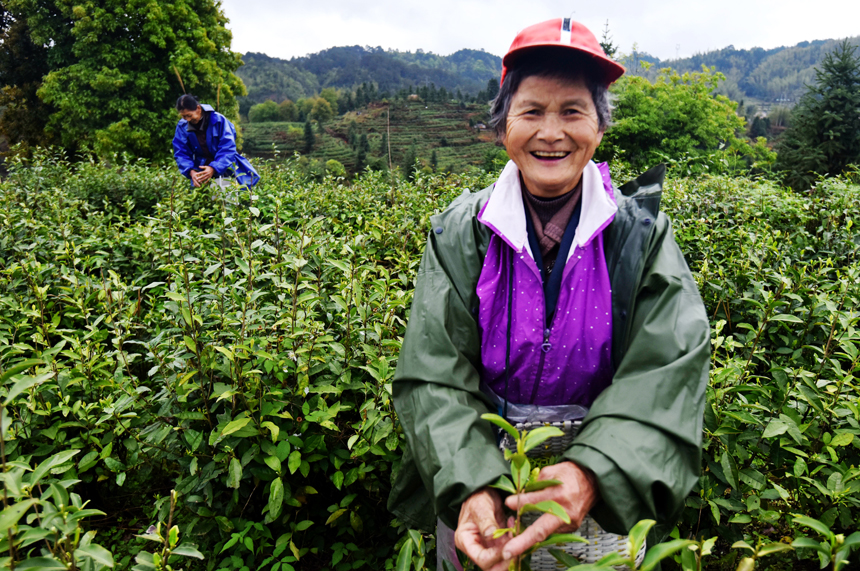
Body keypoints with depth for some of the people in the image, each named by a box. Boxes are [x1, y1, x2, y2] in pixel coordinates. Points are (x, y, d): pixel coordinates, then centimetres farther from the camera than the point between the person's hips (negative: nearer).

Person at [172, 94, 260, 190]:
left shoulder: (218, 120, -10)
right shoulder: (182, 126, 1)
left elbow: (227, 149, -14)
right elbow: (181, 153, 0)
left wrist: (213, 168, -29)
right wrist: (191, 171, -21)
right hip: (201, 175, 2)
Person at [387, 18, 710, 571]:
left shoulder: (643, 236, -10)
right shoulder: (459, 234, -9)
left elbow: (667, 371, -19)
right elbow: (433, 376, -15)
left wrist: (594, 472, -35)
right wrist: (470, 486, -30)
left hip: (604, 495, 0)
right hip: (478, 477, 1)